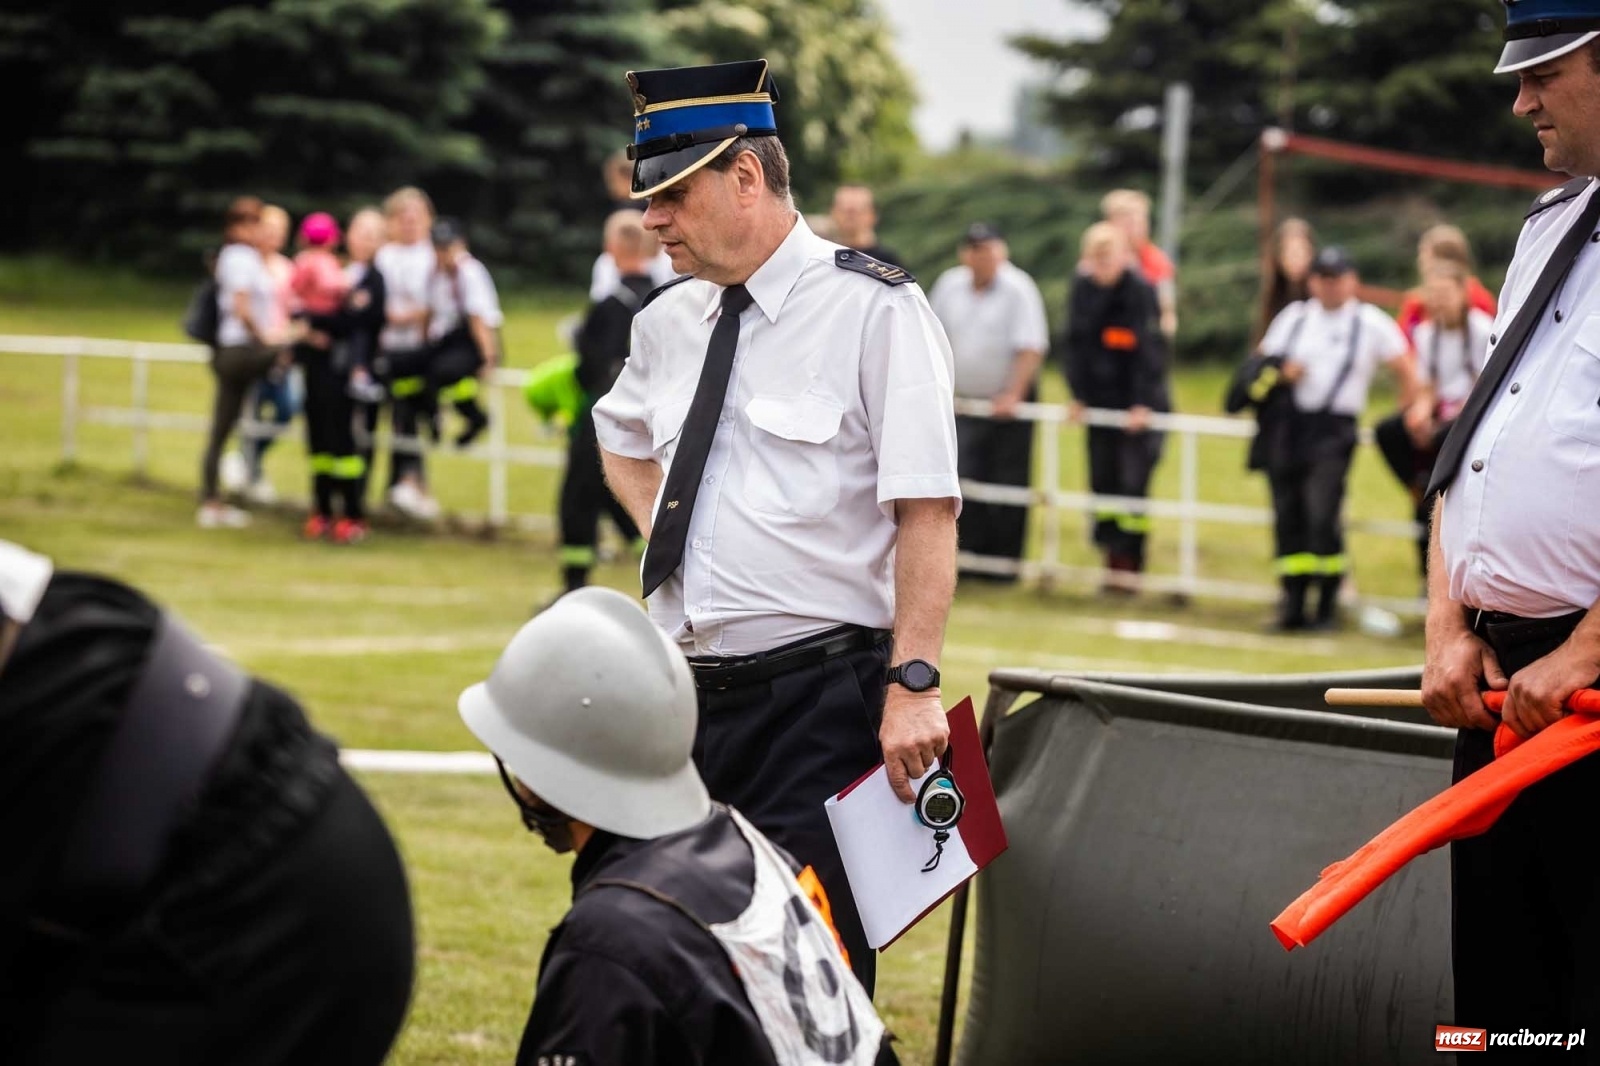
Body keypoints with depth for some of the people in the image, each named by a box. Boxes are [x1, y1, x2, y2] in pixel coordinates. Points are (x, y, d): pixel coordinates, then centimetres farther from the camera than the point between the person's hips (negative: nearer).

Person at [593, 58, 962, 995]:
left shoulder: (874, 309, -9)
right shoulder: (668, 321, 12)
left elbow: (927, 513, -13)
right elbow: (621, 435, 34)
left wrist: (912, 683, -20)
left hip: (820, 699, -7)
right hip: (687, 696, 7)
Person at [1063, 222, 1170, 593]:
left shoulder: (1141, 291, -13)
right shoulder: (1083, 288, 3)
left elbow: (1150, 350, -16)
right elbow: (1076, 343, 4)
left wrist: (1143, 403, -20)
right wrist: (1078, 395, -2)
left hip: (1140, 405, -5)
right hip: (1101, 401, 5)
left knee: (1132, 483, -8)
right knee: (1103, 481, 4)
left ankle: (1128, 566, -4)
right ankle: (1112, 557, 13)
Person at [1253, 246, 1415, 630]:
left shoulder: (1372, 324, 6)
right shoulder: (1293, 317, 16)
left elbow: (1406, 373, 10)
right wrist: (1281, 372, -3)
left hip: (1335, 429, -4)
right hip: (1287, 424, 4)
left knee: (1322, 514, -16)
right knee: (1288, 516, 0)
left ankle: (1327, 606, -8)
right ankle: (1293, 602, 7)